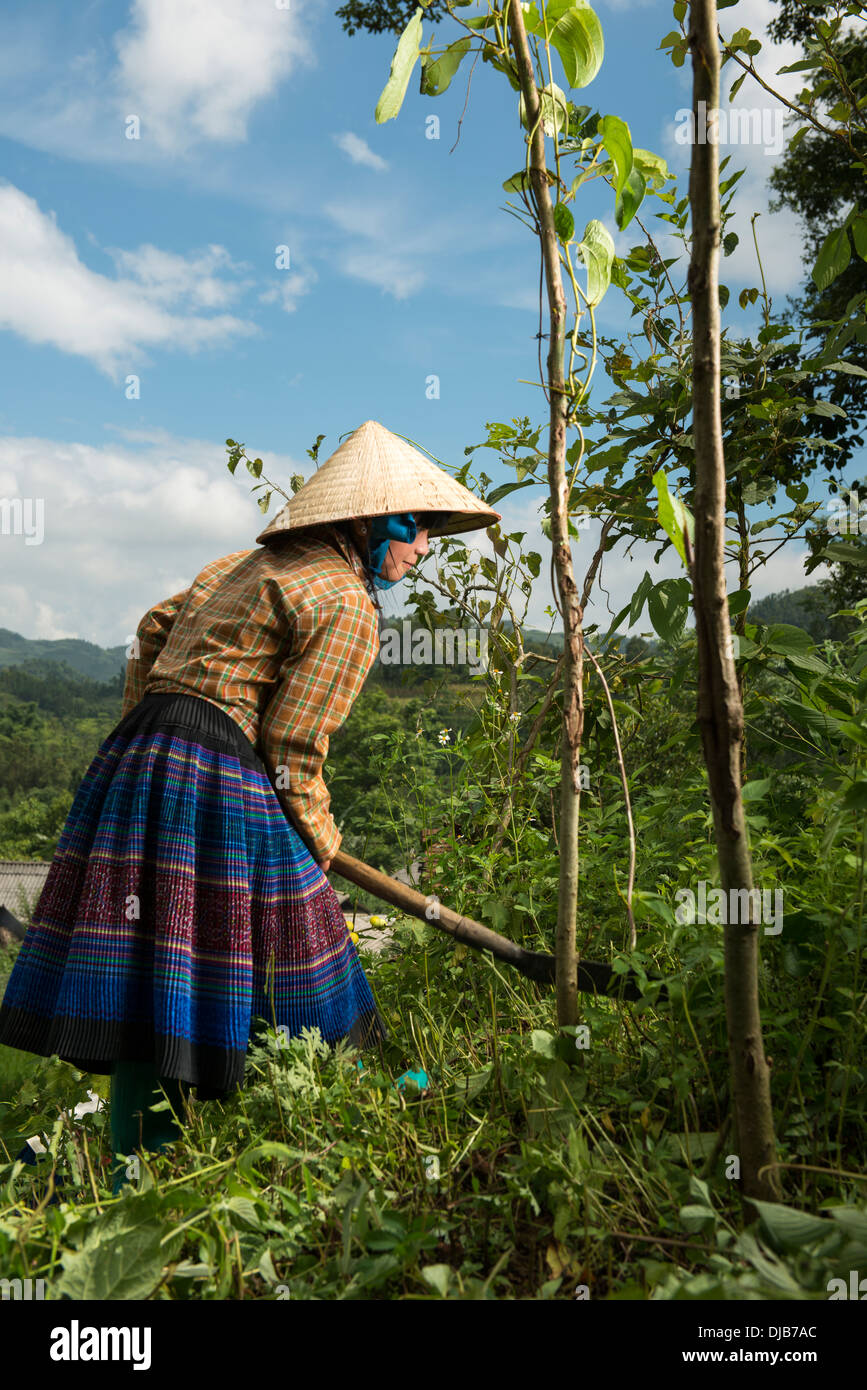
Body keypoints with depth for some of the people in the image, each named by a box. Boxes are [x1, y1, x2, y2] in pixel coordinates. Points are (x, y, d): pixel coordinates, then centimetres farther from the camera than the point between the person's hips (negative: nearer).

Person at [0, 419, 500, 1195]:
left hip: (139, 754, 9)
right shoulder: (349, 605, -7)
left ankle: (136, 1167, 25)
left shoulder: (260, 561, 21)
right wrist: (320, 841, 4)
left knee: (148, 976, 13)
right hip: (221, 778, -9)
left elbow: (155, 629, 25)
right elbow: (292, 744, -11)